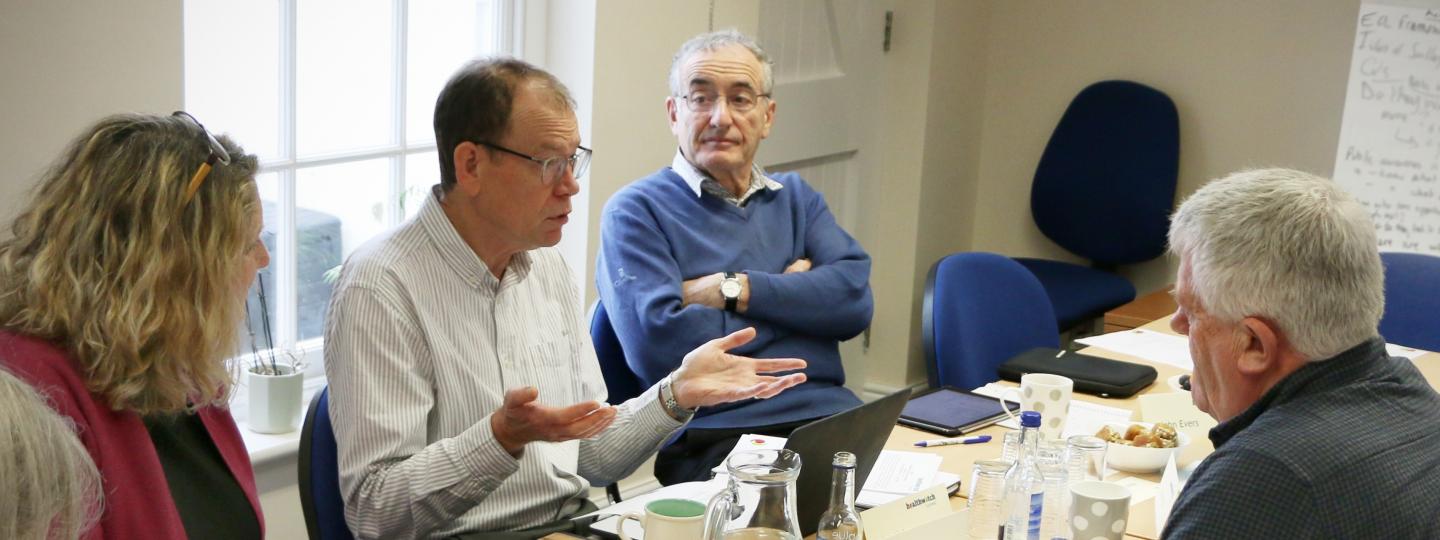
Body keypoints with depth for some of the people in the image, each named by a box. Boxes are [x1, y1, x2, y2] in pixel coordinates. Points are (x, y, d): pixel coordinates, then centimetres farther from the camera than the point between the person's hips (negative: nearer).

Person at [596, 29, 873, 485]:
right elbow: (656, 344, -14)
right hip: (713, 437, -5)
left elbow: (855, 300, 4)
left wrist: (736, 290, -7)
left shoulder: (796, 197, 20)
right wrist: (794, 296, -1)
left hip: (829, 416, 5)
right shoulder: (636, 211, 3)